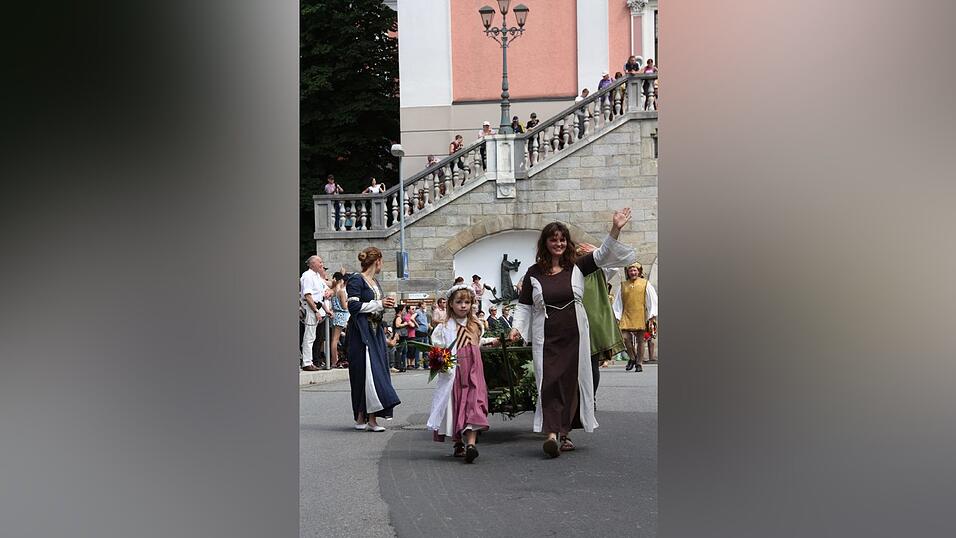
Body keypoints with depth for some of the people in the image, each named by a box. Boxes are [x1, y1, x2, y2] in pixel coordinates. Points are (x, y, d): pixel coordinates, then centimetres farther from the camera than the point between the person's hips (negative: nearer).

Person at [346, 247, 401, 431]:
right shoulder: (356, 280, -8)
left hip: (376, 331, 9)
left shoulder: (374, 282, 17)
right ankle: (361, 418, -7)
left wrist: (386, 304, 6)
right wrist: (379, 304, -14)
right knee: (365, 372, -11)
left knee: (377, 371, 1)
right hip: (361, 332, -8)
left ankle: (371, 418, 0)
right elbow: (354, 306, -16)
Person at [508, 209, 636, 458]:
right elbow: (524, 305, 8)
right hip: (546, 337, -2)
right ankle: (551, 434, -21)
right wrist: (517, 328, -6)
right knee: (550, 381, -12)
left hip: (574, 334, 2)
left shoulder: (576, 267, 6)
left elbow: (602, 255, -3)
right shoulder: (534, 273, 5)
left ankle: (565, 432, 16)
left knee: (572, 381, 5)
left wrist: (615, 229, -15)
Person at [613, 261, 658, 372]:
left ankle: (639, 363, 11)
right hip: (626, 317, 1)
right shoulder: (623, 285, 10)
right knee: (625, 337, -11)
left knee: (640, 340, 1)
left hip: (641, 316, -1)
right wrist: (616, 317, 6)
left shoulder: (645, 284, 4)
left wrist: (652, 316, -4)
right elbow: (617, 303, 13)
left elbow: (653, 301, 3)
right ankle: (632, 358, 13)